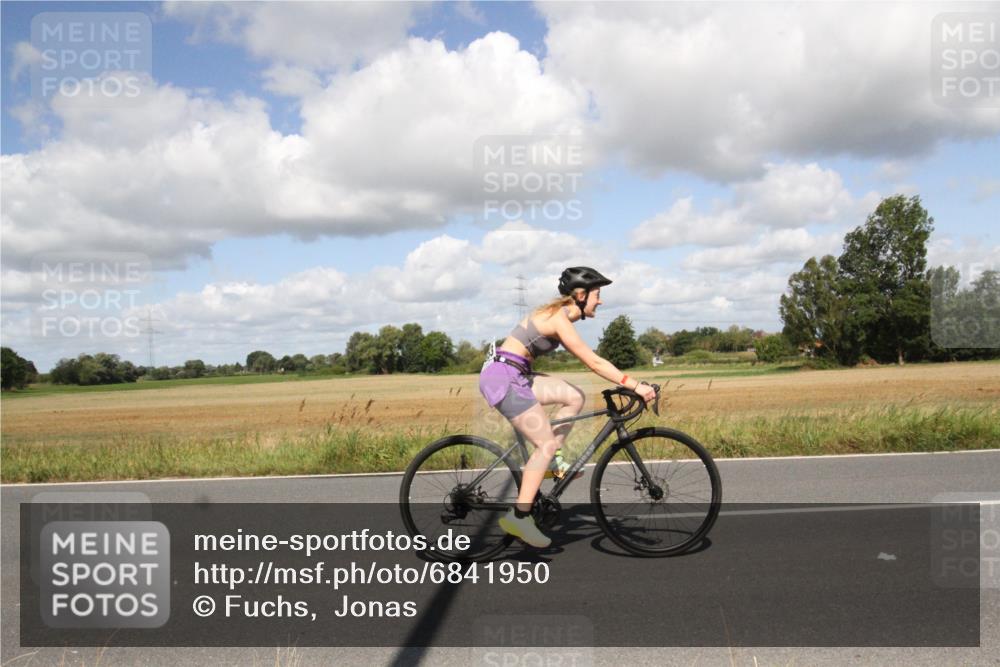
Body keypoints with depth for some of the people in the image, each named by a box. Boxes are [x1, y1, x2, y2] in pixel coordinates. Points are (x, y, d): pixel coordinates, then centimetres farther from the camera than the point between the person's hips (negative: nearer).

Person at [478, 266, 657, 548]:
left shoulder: (558, 314, 14)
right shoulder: (559, 319, -15)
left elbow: (588, 360, 19)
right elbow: (594, 362, -19)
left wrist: (626, 383, 16)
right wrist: (635, 385, -16)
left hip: (515, 376, 9)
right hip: (503, 377, -9)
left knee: (575, 396, 6)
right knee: (547, 443, -9)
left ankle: (551, 461, 12)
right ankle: (519, 516, -8)